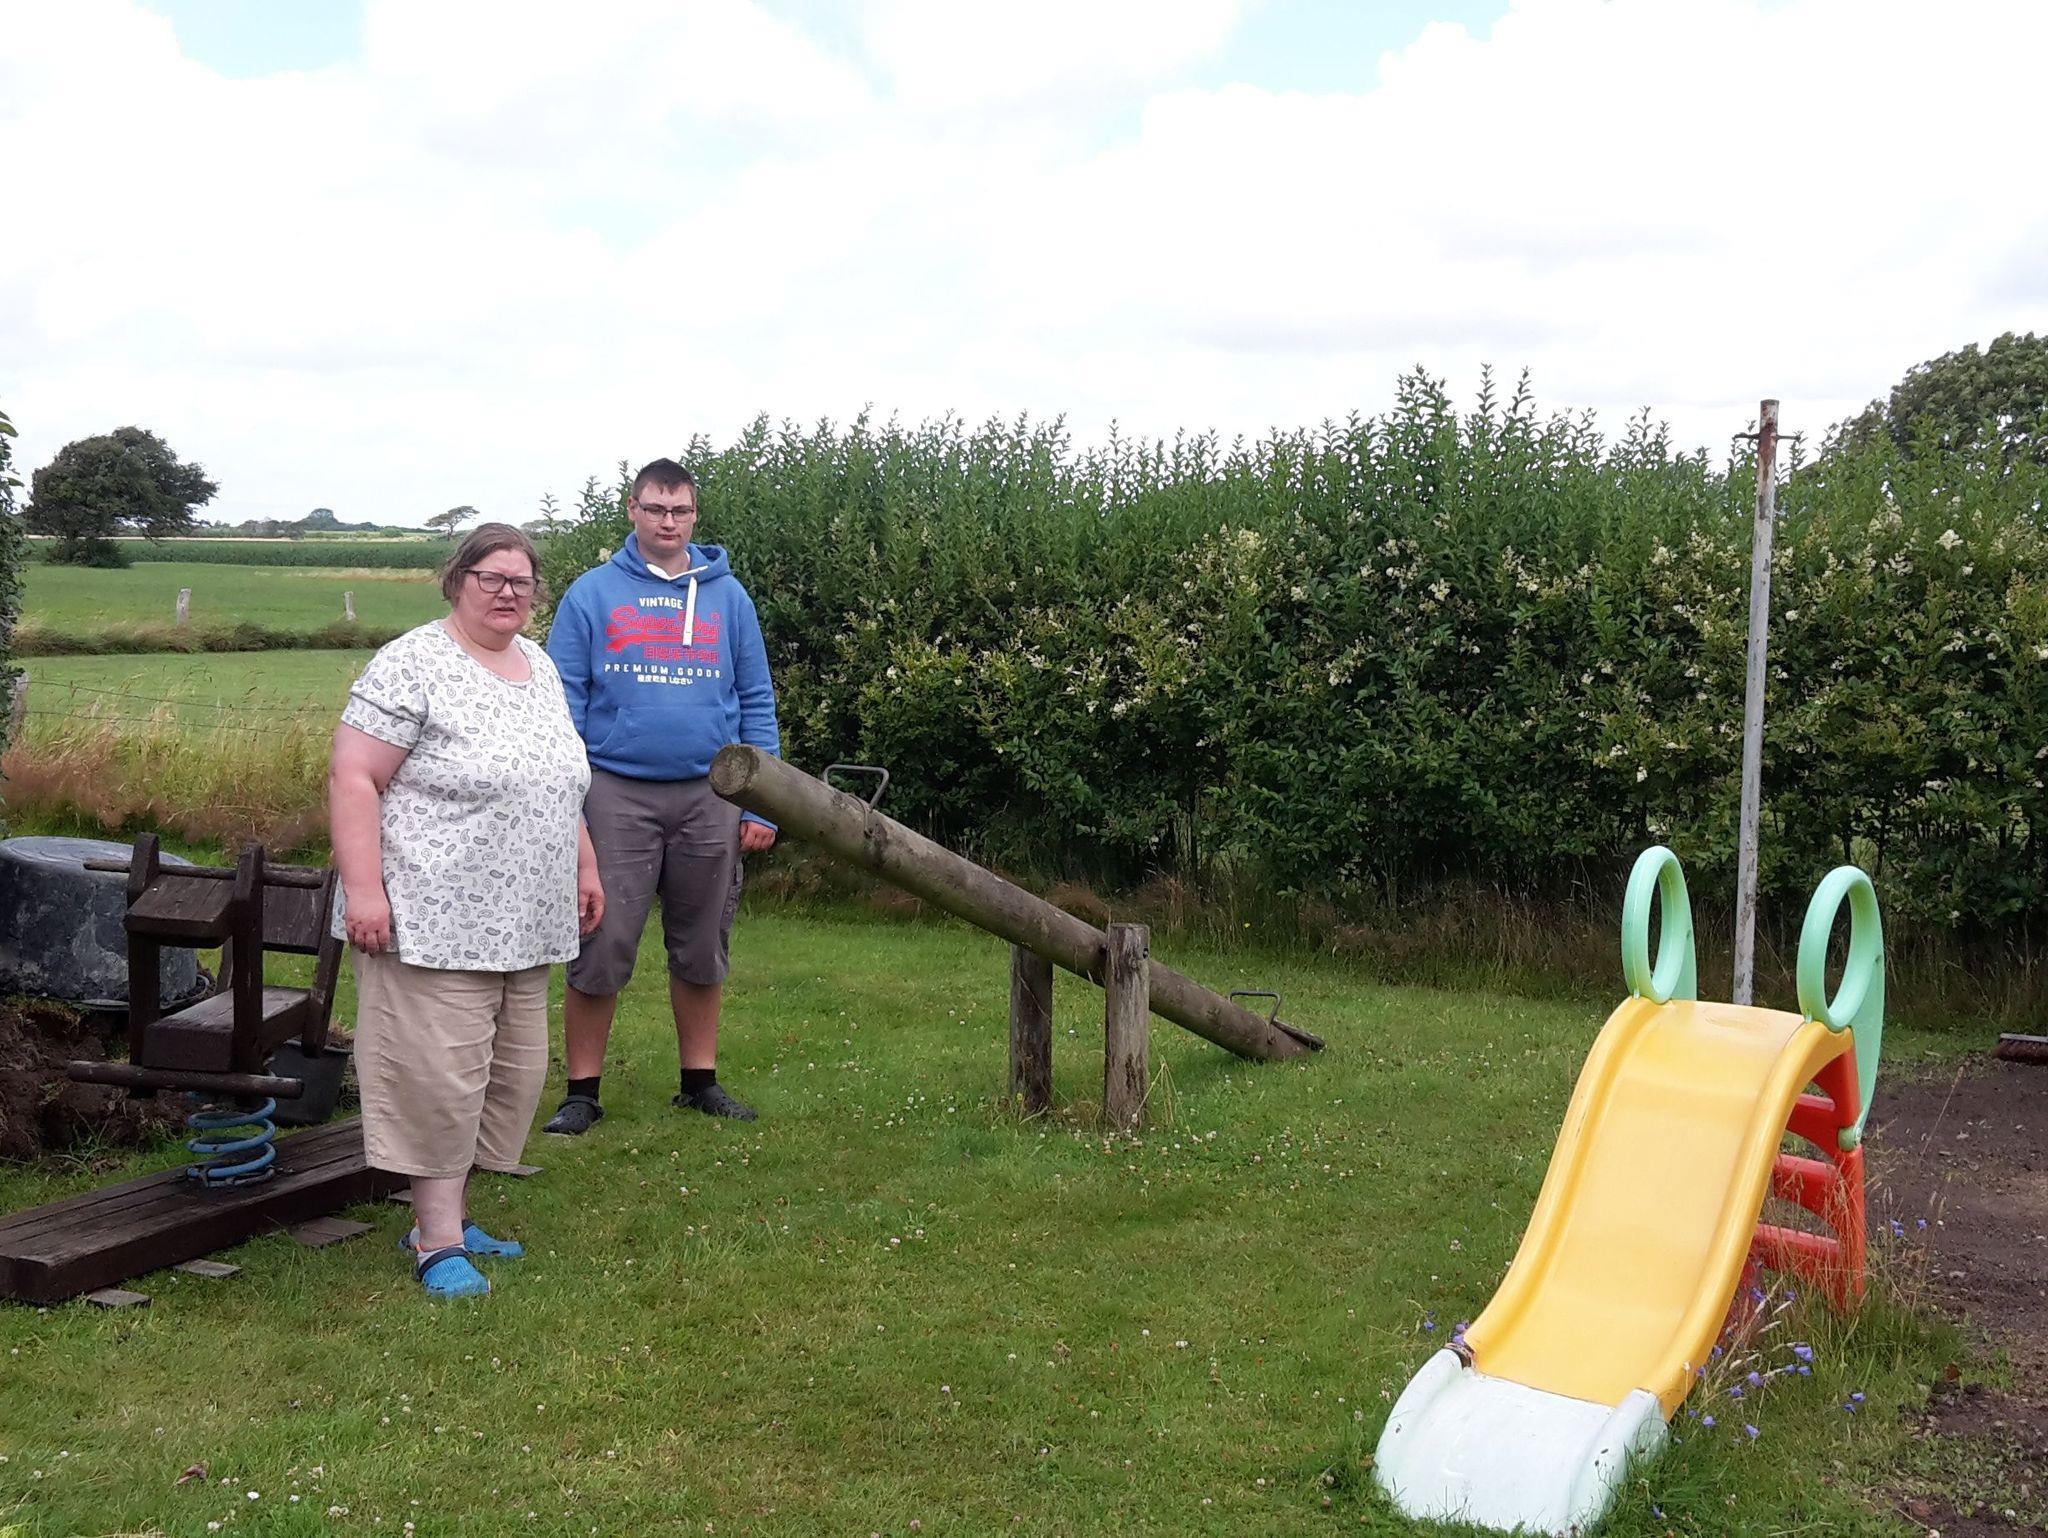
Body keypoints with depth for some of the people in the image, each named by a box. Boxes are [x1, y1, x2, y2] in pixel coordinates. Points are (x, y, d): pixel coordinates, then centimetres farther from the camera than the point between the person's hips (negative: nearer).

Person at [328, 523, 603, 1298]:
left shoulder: (538, 666, 14)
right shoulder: (412, 666, -10)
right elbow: (352, 777, -14)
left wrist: (584, 866, 20)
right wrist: (362, 887, -21)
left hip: (522, 927, 8)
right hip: (434, 922, -8)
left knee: (510, 1074, 10)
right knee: (440, 1075, -6)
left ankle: (447, 1215, 22)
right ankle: (438, 1240, 4)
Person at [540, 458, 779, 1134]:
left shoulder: (727, 596, 8)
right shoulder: (593, 593, 2)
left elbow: (757, 703, 8)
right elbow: (562, 701, 1)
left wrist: (761, 805, 2)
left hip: (709, 795, 2)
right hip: (617, 792, -2)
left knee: (702, 949, 11)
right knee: (601, 948, -2)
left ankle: (700, 1081, 25)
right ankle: (582, 1091, 11)